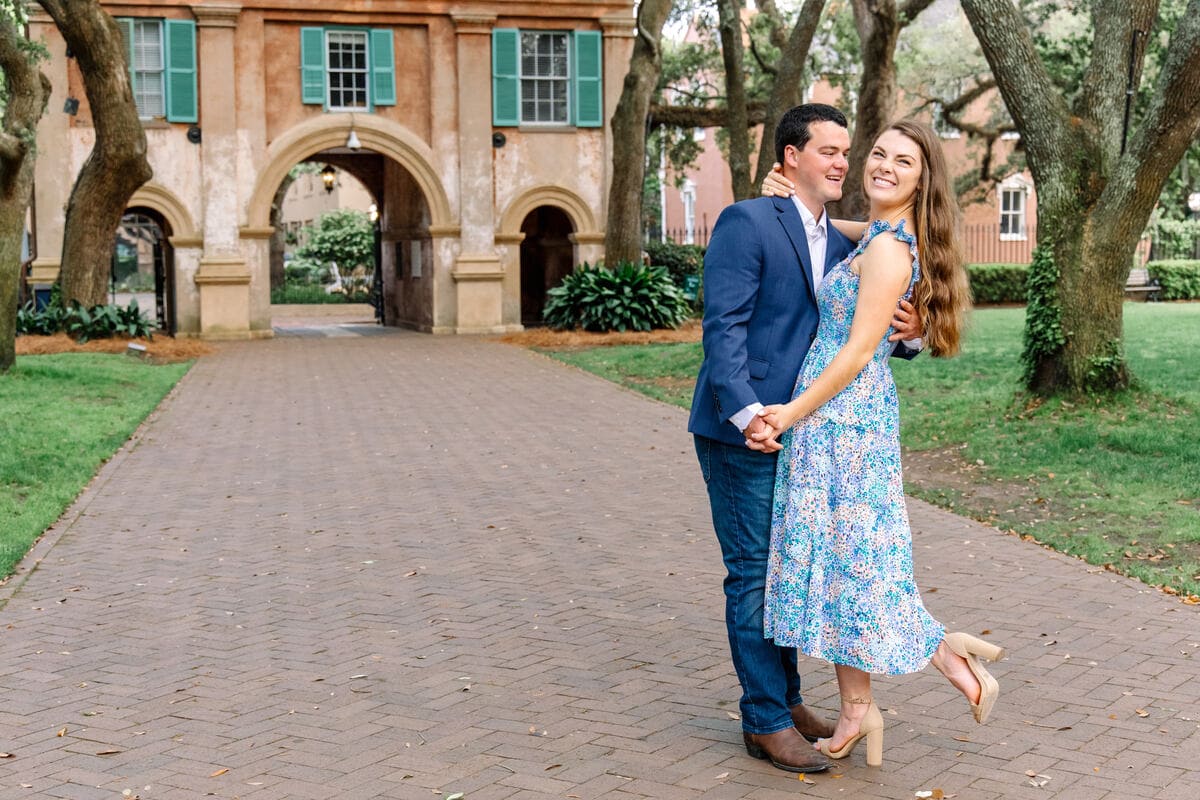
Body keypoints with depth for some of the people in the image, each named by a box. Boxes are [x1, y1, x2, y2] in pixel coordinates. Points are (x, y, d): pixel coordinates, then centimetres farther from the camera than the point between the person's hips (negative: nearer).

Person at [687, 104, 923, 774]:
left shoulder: (841, 248, 14)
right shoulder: (747, 223, -10)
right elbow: (723, 326, -17)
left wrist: (908, 330, -7)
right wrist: (747, 412, -27)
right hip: (743, 432, -8)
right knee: (755, 573, -1)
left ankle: (787, 700, 28)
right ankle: (766, 721, 8)